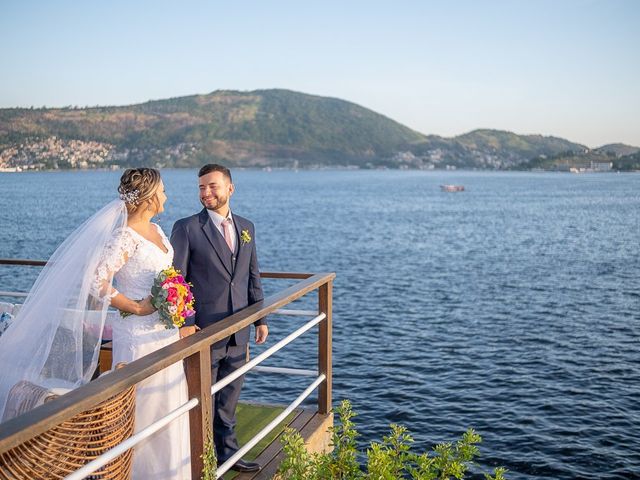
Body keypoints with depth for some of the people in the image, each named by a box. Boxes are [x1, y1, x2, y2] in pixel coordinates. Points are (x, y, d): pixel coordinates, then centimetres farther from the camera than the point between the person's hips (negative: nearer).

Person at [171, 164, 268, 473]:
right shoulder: (187, 227, -8)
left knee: (229, 397, 18)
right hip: (203, 331, -5)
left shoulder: (246, 227, 9)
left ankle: (227, 453, 35)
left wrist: (260, 318, 13)